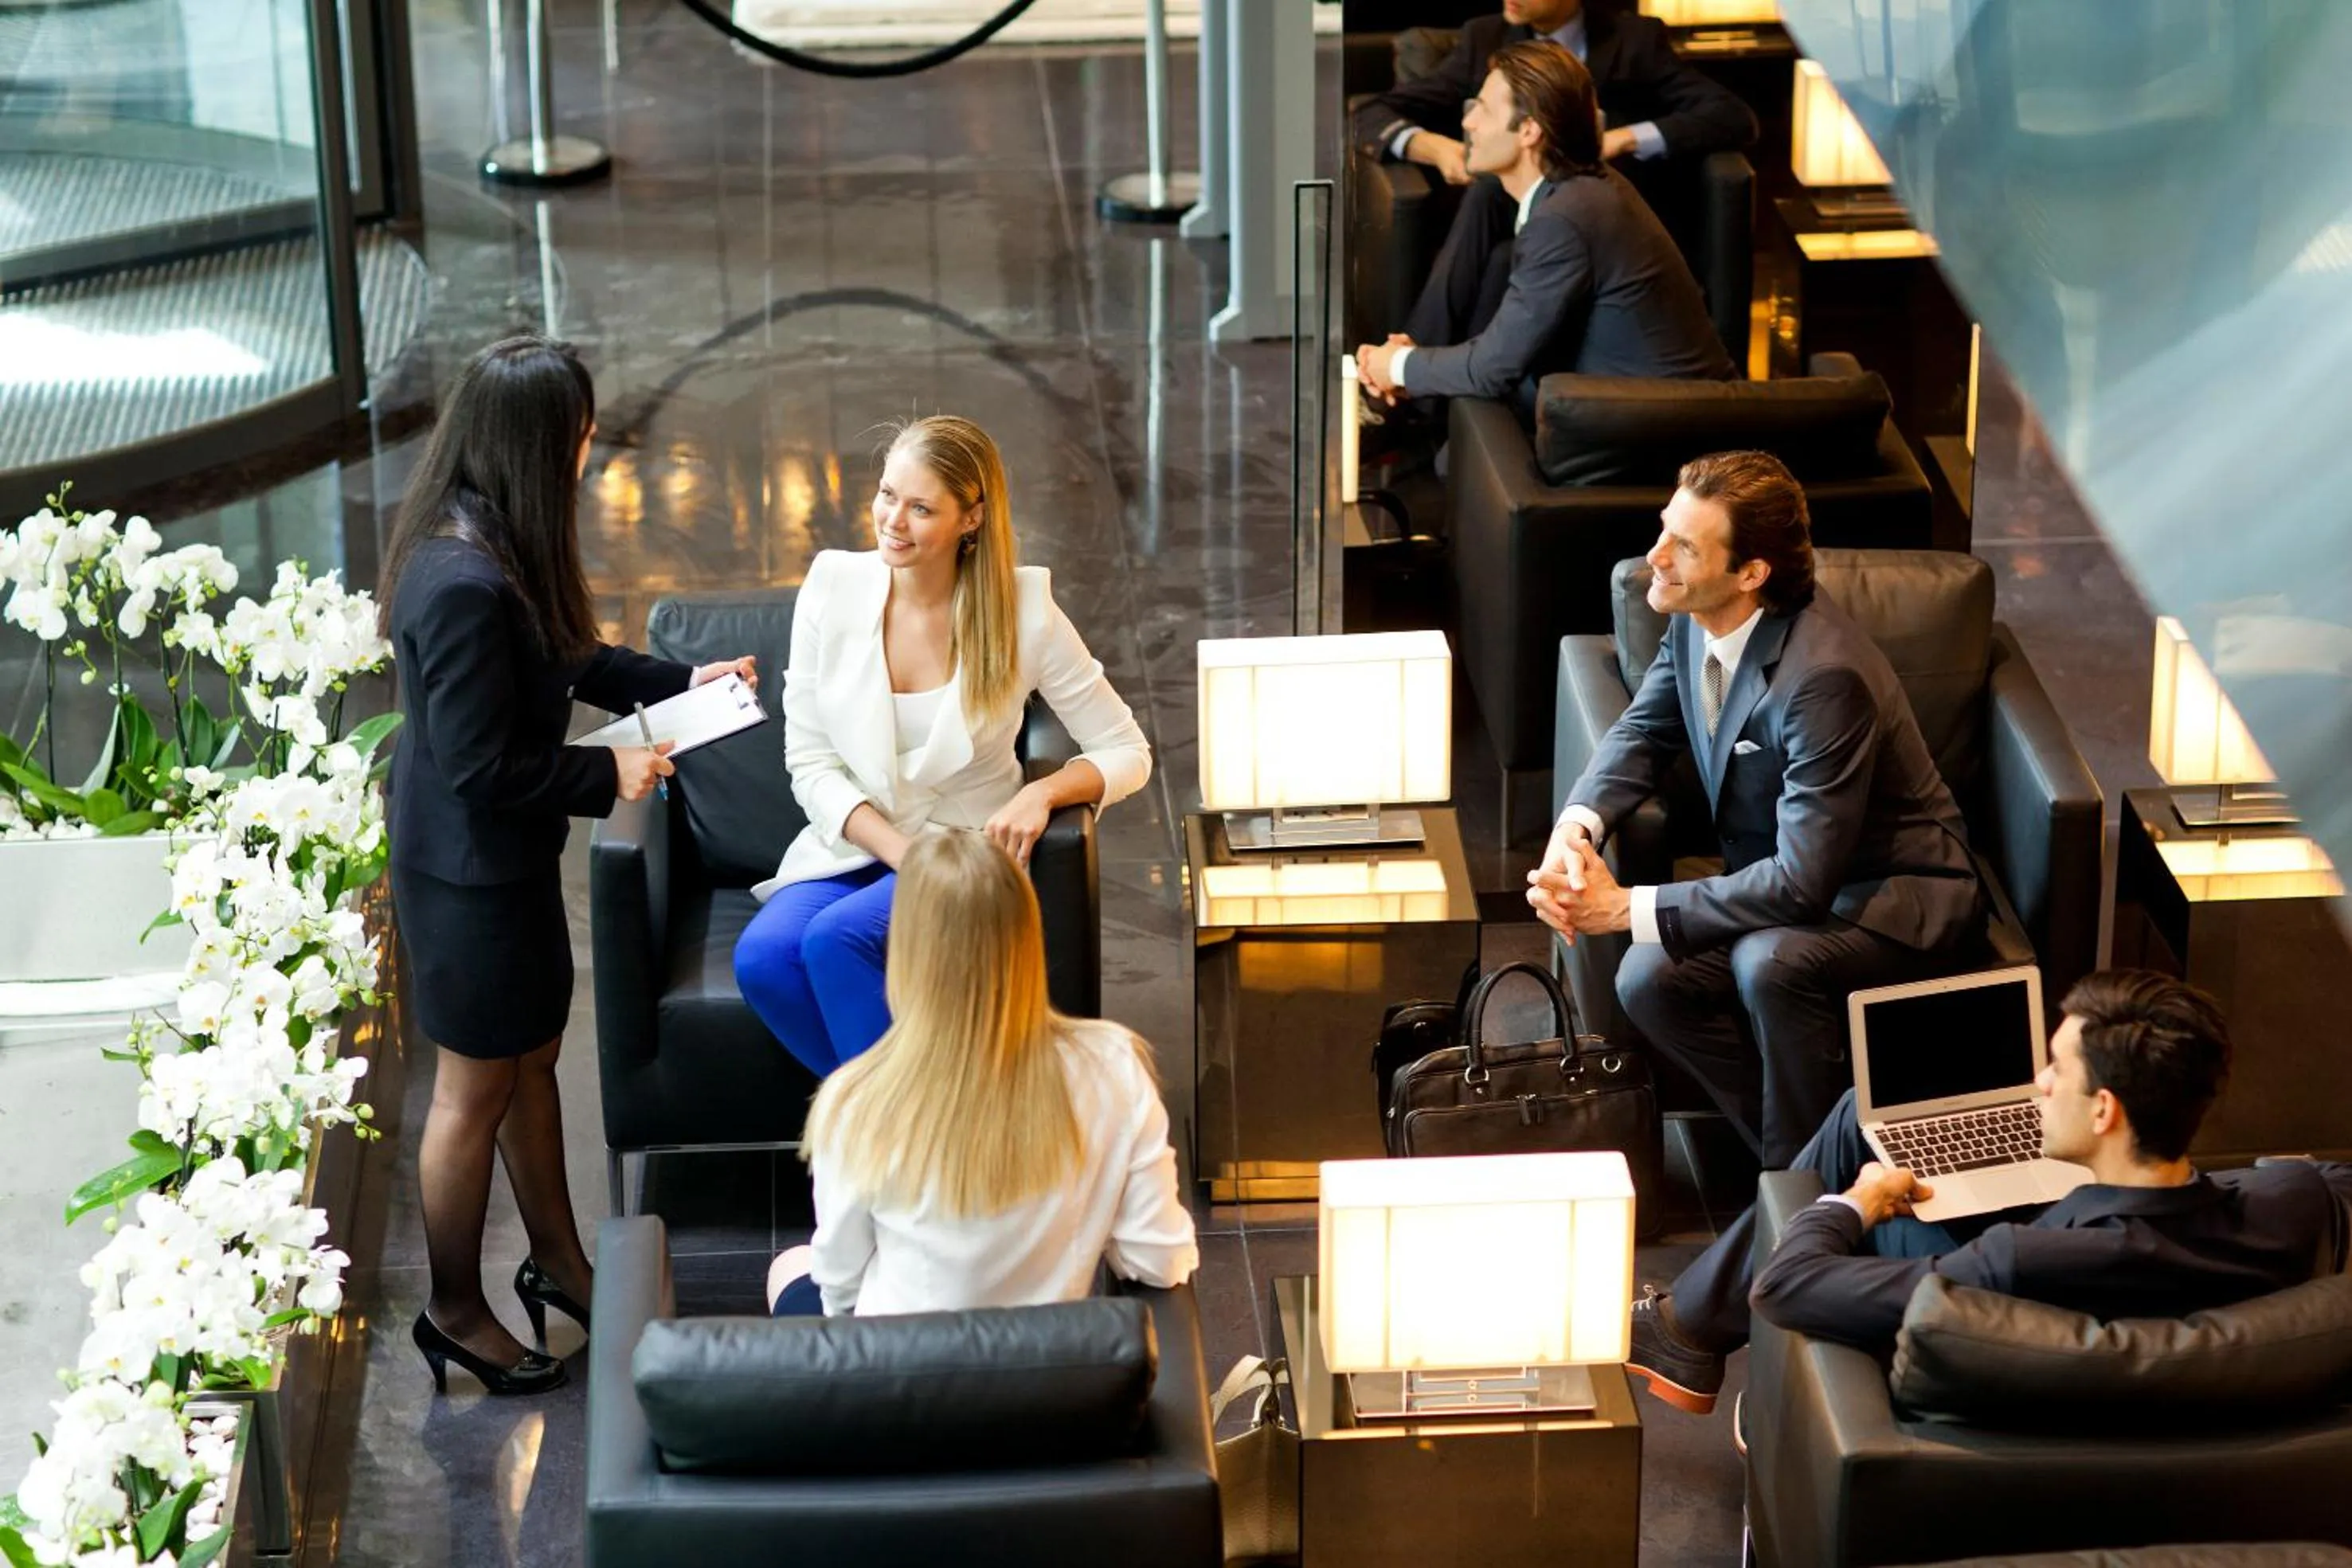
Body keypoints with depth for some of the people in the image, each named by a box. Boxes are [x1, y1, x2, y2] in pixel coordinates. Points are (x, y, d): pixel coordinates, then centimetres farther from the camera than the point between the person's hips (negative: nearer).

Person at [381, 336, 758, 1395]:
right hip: (469, 870, -10)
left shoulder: (494, 548, -1)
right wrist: (607, 775, -17)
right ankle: (455, 1313, 26)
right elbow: (479, 765, -28)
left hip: (505, 856, 10)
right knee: (476, 1089, 8)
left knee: (532, 1055, 23)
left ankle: (557, 1260, 41)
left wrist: (677, 682, 11)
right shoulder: (465, 585, -32)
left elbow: (562, 657, 16)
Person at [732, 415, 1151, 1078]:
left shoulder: (1023, 612, -9)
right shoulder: (834, 588, -4)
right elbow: (809, 761, -1)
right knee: (761, 958, -27)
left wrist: (1043, 793, -22)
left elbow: (1127, 753, -1)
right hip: (852, 846, 3)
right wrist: (900, 852, -16)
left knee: (834, 939, -31)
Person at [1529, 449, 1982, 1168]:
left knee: (1771, 962, -35)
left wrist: (1628, 907, -29)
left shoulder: (1823, 676, -33)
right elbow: (1644, 730, 9)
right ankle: (1787, 1146, 1)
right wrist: (1576, 827, -13)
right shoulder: (1697, 619, -8)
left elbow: (1802, 884, -33)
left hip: (1901, 894, -8)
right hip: (1787, 879, 8)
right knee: (1648, 981, -16)